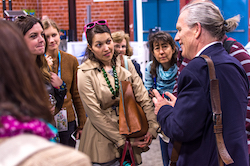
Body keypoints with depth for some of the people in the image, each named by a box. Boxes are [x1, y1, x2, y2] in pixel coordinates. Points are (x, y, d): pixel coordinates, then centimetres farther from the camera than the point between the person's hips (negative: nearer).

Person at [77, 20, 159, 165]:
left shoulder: (126, 64, 1)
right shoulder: (85, 73, -11)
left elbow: (143, 97, -1)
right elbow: (96, 115, -13)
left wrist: (152, 128, -13)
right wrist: (123, 141, -14)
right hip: (102, 141, -3)